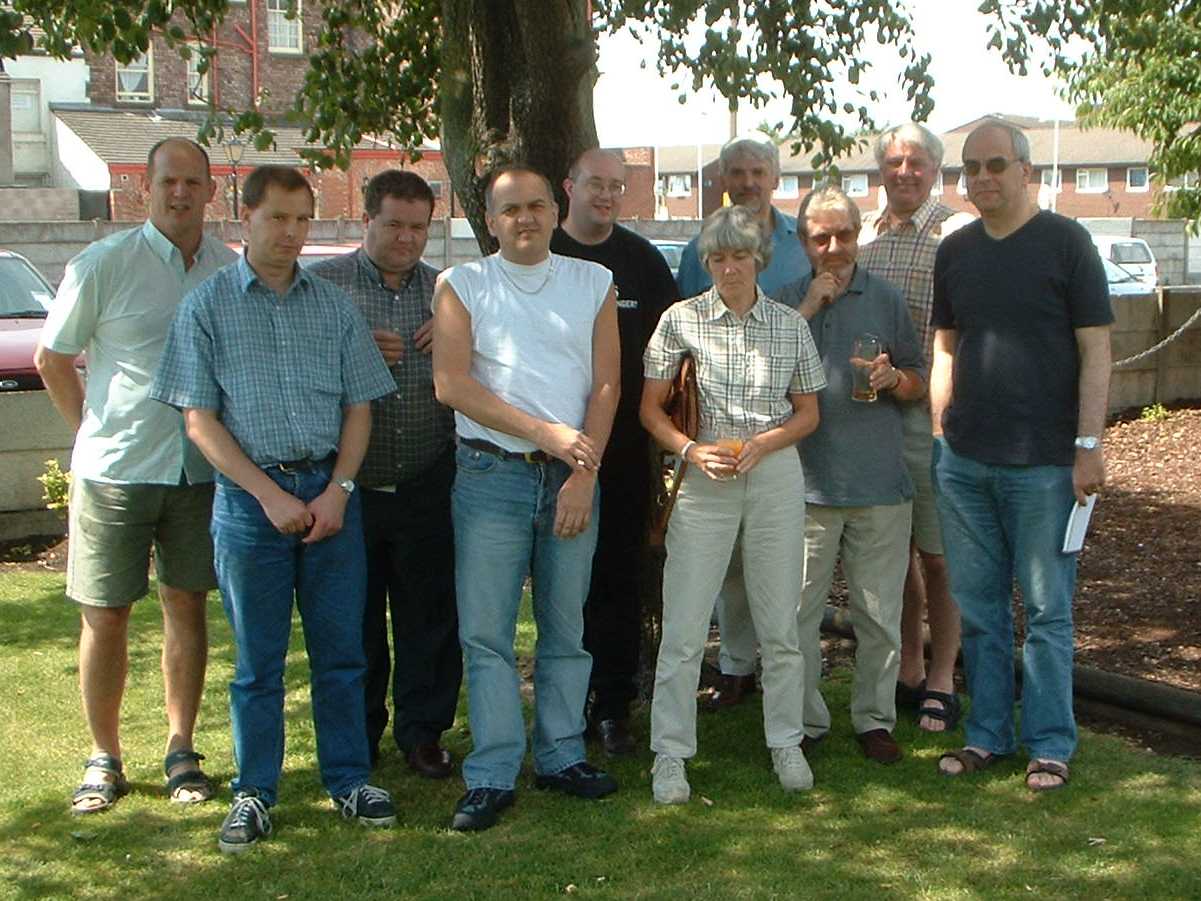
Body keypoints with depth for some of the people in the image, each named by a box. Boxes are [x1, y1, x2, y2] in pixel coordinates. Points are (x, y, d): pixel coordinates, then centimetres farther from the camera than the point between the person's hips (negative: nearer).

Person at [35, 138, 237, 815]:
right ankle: (105, 759, 17)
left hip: (200, 470, 3)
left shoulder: (232, 270, 2)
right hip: (115, 472, -2)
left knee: (187, 606, 9)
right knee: (105, 616, 3)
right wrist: (95, 431, 4)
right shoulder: (102, 266, -8)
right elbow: (52, 360, 2)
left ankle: (182, 752, 21)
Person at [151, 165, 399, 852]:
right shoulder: (207, 307, 1)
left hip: (331, 491, 2)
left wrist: (337, 491, -5)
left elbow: (360, 406, 9)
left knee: (341, 648, 7)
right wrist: (270, 494, -10)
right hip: (250, 495, -2)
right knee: (258, 659, 5)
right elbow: (200, 419, -2)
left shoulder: (334, 305, 9)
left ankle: (349, 778, 20)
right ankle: (254, 793, 16)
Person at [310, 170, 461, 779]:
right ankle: (356, 735, 25)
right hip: (349, 486, -1)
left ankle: (423, 729, 22)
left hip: (428, 488, 2)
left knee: (430, 615, 7)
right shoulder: (324, 284, 1)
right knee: (354, 619, 10)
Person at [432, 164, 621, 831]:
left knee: (567, 627, 8)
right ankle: (493, 776, 3)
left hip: (573, 476, 2)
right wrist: (548, 433, -13)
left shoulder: (593, 283, 10)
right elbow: (452, 383, -7)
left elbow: (606, 384, 4)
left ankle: (562, 757, 19)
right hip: (492, 474, -2)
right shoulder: (463, 285, 4)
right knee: (487, 631, -3)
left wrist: (584, 475, -8)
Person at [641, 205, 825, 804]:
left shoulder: (790, 326, 5)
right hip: (703, 480, -1)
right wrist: (691, 449, -13)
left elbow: (808, 413, 11)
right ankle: (669, 754, 9)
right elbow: (650, 407, 3)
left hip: (776, 477, 2)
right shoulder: (681, 320, 0)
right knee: (683, 627, -2)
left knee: (780, 624, 8)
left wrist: (761, 443, -7)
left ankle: (786, 743, 24)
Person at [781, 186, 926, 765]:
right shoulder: (787, 302, 7)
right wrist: (808, 309, -10)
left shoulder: (886, 300, 10)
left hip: (879, 481, 1)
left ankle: (874, 718, 19)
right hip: (807, 480, -1)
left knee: (879, 612, 6)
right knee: (798, 609, 1)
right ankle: (804, 721, 14)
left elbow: (919, 385, 14)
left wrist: (892, 378, -8)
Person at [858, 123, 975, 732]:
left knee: (937, 555, 2)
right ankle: (908, 671, 26)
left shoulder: (956, 233, -6)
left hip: (930, 412, -5)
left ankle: (941, 681, 14)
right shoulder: (862, 234, 12)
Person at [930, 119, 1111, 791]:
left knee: (1047, 609, 3)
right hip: (963, 460, 5)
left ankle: (1050, 743, 13)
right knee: (979, 607, 11)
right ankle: (988, 734, 22)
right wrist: (939, 432, 11)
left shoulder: (1065, 242, -4)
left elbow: (1095, 349, -6)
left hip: (1043, 462, -5)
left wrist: (1089, 444, -12)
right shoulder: (956, 251, 11)